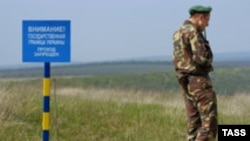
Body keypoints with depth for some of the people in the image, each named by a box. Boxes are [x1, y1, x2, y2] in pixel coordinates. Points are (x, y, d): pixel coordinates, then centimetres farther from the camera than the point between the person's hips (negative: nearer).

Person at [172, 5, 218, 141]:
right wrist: (209, 57, -1)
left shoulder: (178, 32, 15)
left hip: (186, 81, 10)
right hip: (199, 80, -10)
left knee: (194, 122, 11)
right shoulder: (193, 32, -16)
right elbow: (202, 58, -25)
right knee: (210, 121, -8)